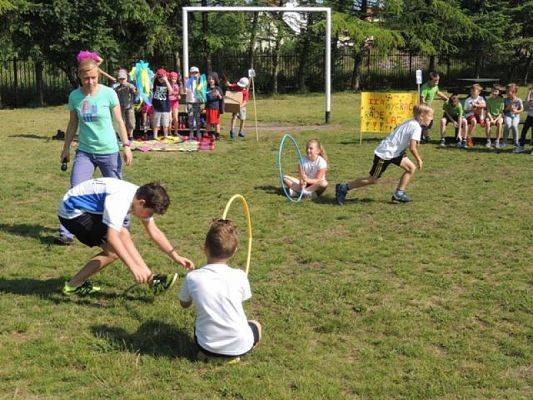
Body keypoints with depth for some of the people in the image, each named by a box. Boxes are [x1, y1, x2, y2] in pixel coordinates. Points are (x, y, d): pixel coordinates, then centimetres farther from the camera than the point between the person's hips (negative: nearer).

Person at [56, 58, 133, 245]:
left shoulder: (108, 93, -8)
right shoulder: (74, 96, -1)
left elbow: (119, 121, -1)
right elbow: (73, 124, 10)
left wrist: (126, 145, -4)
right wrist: (66, 148, 13)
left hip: (109, 151, -2)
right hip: (84, 151, 2)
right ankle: (66, 233, -3)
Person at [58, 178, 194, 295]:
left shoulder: (140, 197, -3)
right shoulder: (119, 201, -32)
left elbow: (154, 232, 5)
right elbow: (112, 237, -41)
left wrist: (176, 257, 1)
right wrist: (134, 267, -43)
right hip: (72, 211, -10)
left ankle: (151, 280, -3)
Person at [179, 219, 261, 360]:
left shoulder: (192, 277, -13)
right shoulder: (239, 276, -14)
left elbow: (184, 304, 7)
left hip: (207, 346, 3)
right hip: (239, 346, -2)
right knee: (256, 325, 31)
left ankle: (206, 353, 10)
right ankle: (233, 354, 4)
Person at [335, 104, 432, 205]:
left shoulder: (410, 123, 9)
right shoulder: (417, 127, -19)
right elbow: (412, 148, -24)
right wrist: (419, 159, -8)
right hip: (384, 154, -10)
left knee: (411, 168, 5)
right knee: (372, 180, 0)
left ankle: (399, 194, 9)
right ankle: (343, 188, 7)